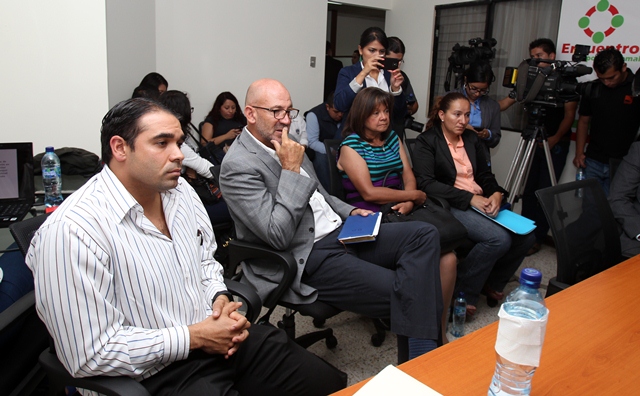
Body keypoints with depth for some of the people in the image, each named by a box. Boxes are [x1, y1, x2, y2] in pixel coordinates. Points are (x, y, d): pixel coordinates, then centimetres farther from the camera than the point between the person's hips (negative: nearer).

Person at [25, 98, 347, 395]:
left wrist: (220, 297, -2)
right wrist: (194, 338, -18)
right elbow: (91, 354, -20)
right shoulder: (71, 232, -21)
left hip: (219, 336, 7)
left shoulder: (179, 190, 4)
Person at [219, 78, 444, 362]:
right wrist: (292, 170, -18)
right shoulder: (237, 166, -13)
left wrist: (349, 211, 10)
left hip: (340, 232, 9)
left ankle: (421, 350, -11)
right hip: (308, 260, -9)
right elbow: (278, 235, -21)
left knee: (424, 234, -7)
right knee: (407, 292, -21)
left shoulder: (285, 147, 14)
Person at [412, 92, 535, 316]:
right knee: (499, 239, -27)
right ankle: (462, 294, -10)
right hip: (449, 206, -7)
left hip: (481, 203, 7)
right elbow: (426, 183, -15)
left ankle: (492, 283, 10)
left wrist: (496, 194, -7)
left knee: (525, 235, -11)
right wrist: (469, 198, -20)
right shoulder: (426, 142, -3)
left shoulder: (472, 139, 17)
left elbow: (485, 175, 18)